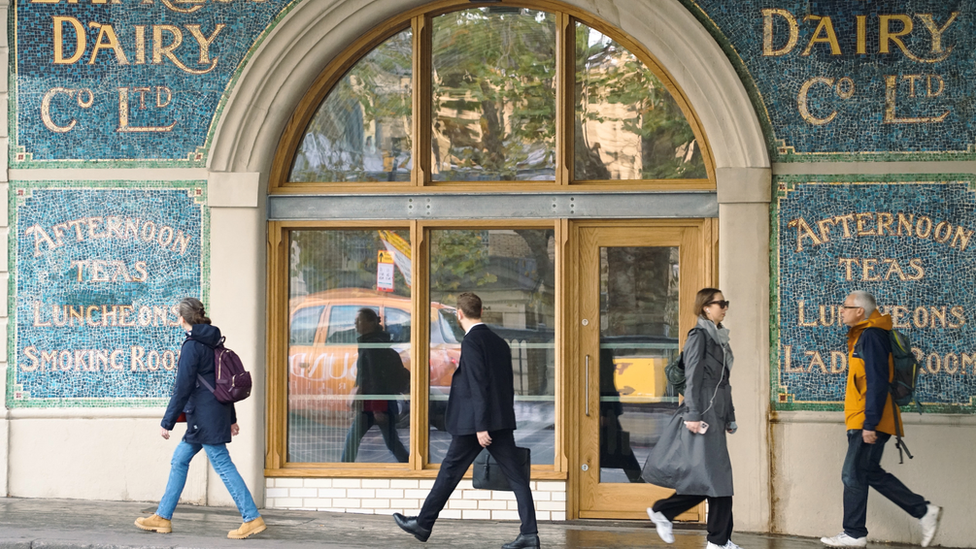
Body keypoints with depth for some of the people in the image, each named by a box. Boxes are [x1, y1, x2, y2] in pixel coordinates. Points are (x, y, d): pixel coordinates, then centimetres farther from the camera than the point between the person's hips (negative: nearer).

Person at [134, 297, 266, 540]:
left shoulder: (192, 346, -14)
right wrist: (231, 418, 23)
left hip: (205, 417, -10)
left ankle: (253, 519, -8)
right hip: (217, 412, 10)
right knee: (179, 460, 15)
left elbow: (183, 388, -16)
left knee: (223, 465, -8)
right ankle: (163, 517, 19)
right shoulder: (213, 342, 13)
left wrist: (167, 422, -11)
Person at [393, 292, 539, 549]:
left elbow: (478, 385, -18)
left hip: (474, 422, -7)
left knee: (450, 472, 5)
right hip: (502, 422, 7)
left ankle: (423, 525, 17)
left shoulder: (471, 341, -11)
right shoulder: (499, 342, 14)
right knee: (515, 475, 1)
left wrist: (481, 427, -19)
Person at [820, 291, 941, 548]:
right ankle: (924, 511, 17)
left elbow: (877, 382, -21)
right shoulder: (860, 335, 17)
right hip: (862, 422, 10)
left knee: (853, 474, -4)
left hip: (868, 422, -10)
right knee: (870, 473, 14)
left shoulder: (871, 336, -15)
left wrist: (869, 424, -23)